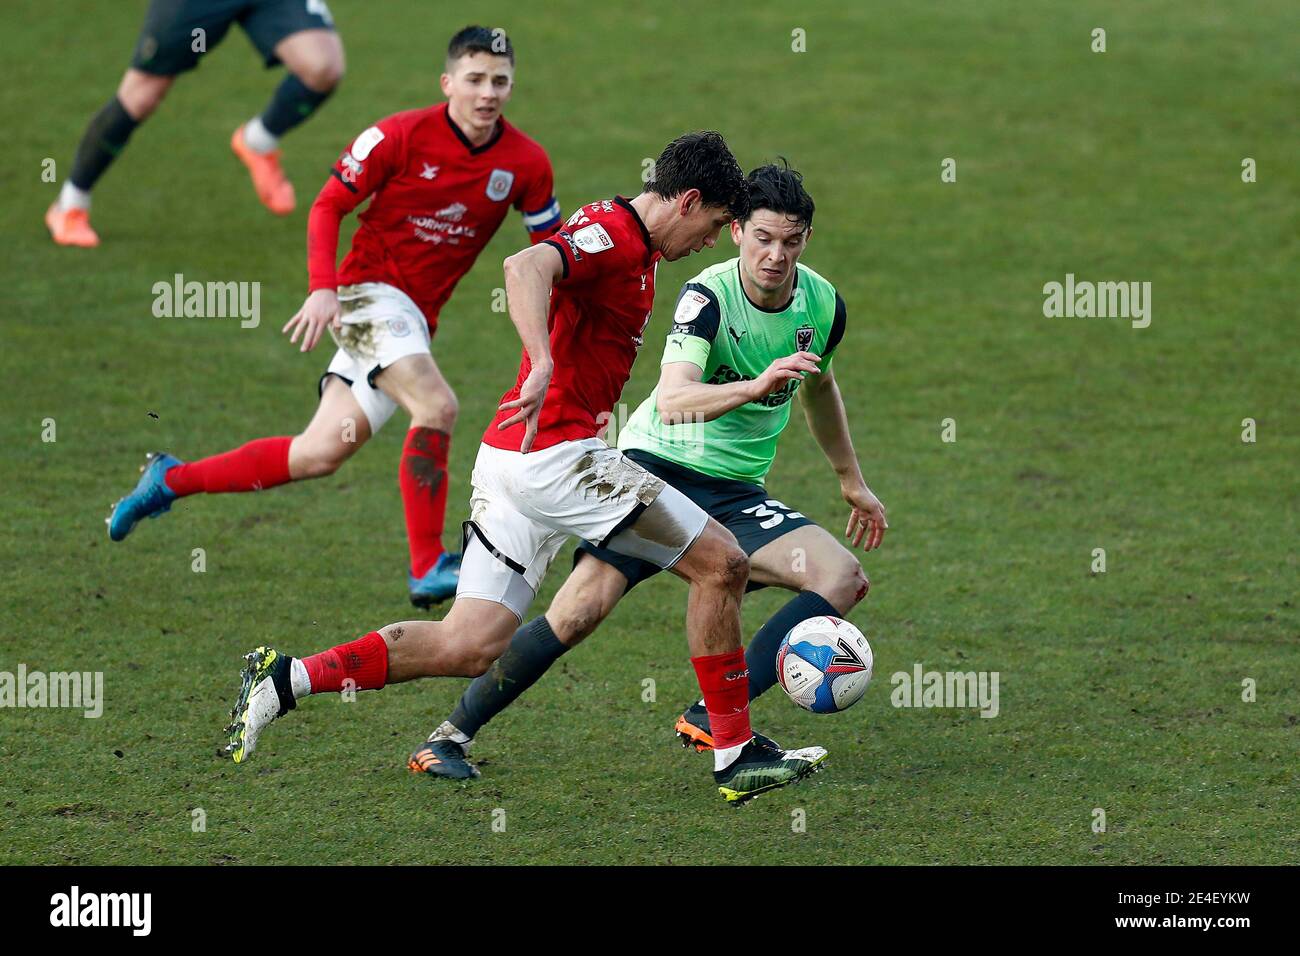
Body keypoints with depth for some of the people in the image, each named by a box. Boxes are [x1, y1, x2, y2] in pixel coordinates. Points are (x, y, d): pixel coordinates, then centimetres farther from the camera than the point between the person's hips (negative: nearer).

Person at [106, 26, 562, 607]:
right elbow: (328, 205, -6)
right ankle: (427, 569, -24)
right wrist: (323, 288, -19)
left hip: (417, 317, 5)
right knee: (436, 406, -29)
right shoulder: (401, 136, -12)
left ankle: (172, 480, 17)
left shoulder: (526, 163, 0)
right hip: (369, 293, -5)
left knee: (319, 455, 2)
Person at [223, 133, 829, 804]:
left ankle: (284, 679, 1)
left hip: (512, 459, 10)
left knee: (466, 647, 5)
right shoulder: (614, 233, -12)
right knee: (720, 563, -3)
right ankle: (736, 755, 3)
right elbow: (525, 268, -31)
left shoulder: (630, 247, 19)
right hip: (557, 452, -10)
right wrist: (543, 367, -44)